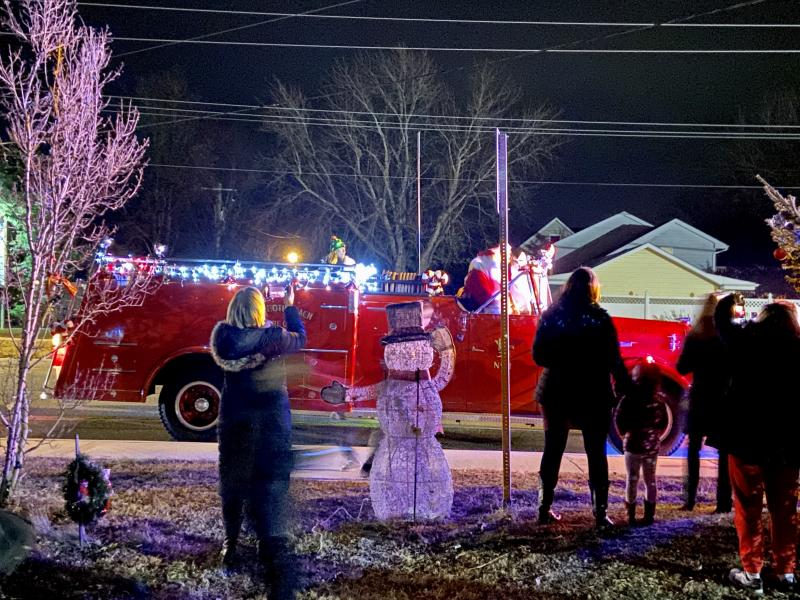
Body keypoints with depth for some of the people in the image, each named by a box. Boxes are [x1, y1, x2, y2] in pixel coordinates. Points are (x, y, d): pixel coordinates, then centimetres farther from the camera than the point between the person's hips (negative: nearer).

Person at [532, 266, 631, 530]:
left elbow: (538, 355, 0)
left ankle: (544, 508, 16)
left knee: (552, 450, 13)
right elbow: (614, 361, -8)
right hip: (593, 395, -2)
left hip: (556, 392, 2)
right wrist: (626, 388, 1)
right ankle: (600, 513, 2)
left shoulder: (551, 316, -1)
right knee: (596, 454, 5)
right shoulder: (600, 319, -8)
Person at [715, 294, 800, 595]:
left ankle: (751, 573, 6)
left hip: (748, 440, -3)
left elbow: (722, 321, 10)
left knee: (748, 508, 5)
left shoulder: (750, 340, -6)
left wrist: (729, 301, 30)